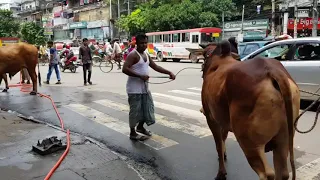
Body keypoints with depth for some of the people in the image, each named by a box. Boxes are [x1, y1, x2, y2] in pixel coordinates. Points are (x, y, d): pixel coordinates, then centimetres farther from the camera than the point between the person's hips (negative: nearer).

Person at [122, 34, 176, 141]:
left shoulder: (146, 55, 13)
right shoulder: (133, 55, -15)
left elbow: (155, 67, 18)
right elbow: (125, 69, -25)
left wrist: (169, 73, 9)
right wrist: (140, 76, -29)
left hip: (144, 87, 9)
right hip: (134, 88, -9)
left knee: (147, 108, 17)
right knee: (135, 110, 0)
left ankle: (140, 127, 36)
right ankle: (132, 133, 14)